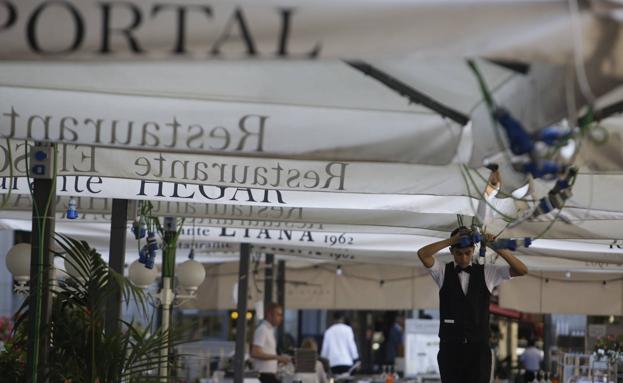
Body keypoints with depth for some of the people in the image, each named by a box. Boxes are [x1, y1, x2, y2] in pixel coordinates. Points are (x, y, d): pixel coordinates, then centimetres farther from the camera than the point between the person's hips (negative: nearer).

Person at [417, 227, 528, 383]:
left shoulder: (487, 272, 6)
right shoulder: (443, 271, 5)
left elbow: (522, 270, -3)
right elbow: (422, 254, -14)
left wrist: (496, 247, -13)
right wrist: (452, 240, -18)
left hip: (478, 347, 0)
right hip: (450, 347, 0)